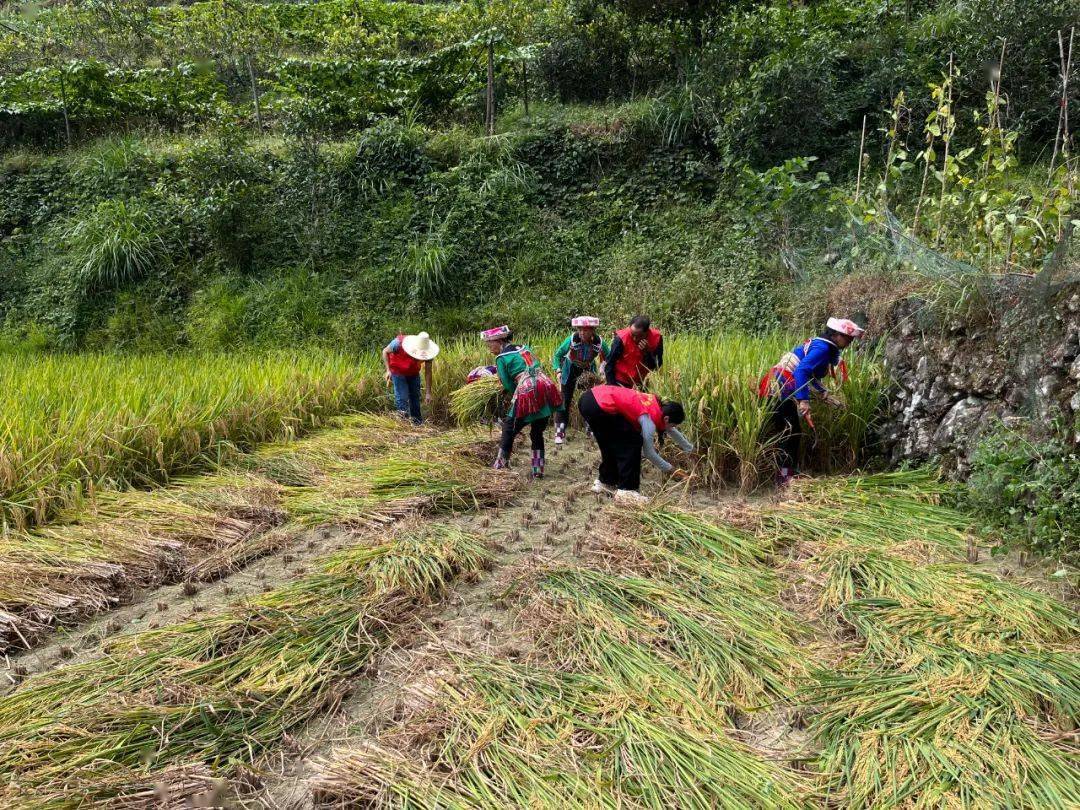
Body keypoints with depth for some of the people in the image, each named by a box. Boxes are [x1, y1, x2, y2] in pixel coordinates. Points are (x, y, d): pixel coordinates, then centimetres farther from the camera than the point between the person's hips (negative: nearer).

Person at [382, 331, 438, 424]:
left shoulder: (427, 352, -27)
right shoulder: (399, 343, -36)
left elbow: (428, 372, -19)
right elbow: (385, 352, -16)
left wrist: (428, 393, -20)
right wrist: (388, 370, -24)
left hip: (413, 373, 3)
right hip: (398, 372, -3)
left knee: (415, 397, 11)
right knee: (402, 398, -12)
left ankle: (418, 422, 23)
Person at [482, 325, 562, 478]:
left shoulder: (501, 358, 4)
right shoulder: (524, 348, 22)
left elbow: (508, 385, 1)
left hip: (527, 392, -6)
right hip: (546, 386, 6)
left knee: (509, 429, 13)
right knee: (537, 433, 16)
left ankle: (501, 464, 21)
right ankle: (538, 470, 16)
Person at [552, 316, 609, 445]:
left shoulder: (599, 342, -28)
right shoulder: (572, 339, -30)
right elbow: (558, 354, -16)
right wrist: (558, 370, -24)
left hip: (589, 369, 1)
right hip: (571, 368, -1)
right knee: (565, 400, -3)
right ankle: (559, 432, 4)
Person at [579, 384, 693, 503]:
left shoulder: (657, 403, 16)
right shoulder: (650, 418, -9)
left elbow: (672, 432, 31)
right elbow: (648, 452, -3)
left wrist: (691, 450, 40)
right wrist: (670, 469, 7)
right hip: (600, 407, -10)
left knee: (611, 444, 23)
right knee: (633, 443, -2)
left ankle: (605, 482, 35)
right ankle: (626, 490, 1)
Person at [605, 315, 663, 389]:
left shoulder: (656, 338, -16)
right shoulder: (621, 338, -22)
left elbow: (656, 366, -13)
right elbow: (609, 364, -13)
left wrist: (647, 352, -29)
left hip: (641, 383, 2)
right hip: (620, 382, -2)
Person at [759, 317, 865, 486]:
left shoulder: (822, 346, 16)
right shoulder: (822, 348, -14)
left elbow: (811, 376, 22)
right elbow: (801, 371, -27)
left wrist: (827, 396, 19)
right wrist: (804, 401, -32)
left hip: (782, 390, 10)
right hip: (780, 390, -10)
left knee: (792, 434, 14)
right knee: (791, 434, -7)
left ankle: (787, 475, 20)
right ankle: (784, 478, -4)